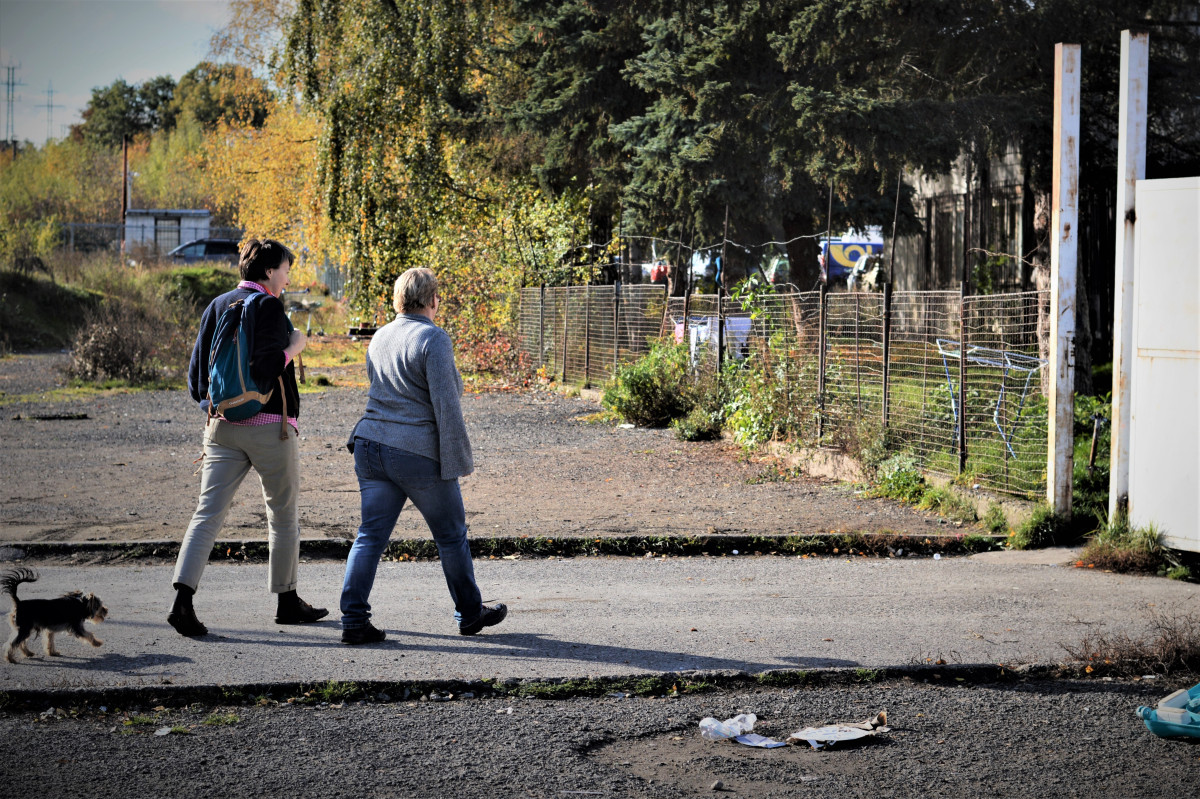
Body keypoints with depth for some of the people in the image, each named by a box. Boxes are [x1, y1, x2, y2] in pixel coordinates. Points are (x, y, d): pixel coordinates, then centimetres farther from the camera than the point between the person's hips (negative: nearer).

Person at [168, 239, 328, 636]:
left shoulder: (216, 306, 10)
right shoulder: (268, 307, -10)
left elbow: (196, 376, 10)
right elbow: (266, 369, -21)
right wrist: (294, 347, -5)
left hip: (222, 425, 6)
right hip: (269, 425, -6)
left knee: (207, 514, 0)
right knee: (283, 514, 11)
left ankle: (182, 600, -13)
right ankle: (287, 601, 21)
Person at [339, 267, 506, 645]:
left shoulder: (380, 337, 10)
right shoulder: (433, 339, -13)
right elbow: (446, 405, -17)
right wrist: (458, 460, -13)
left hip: (371, 444, 6)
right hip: (418, 454, -6)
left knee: (371, 535, 5)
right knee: (451, 535, 11)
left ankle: (354, 620, -3)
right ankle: (470, 613, 24)